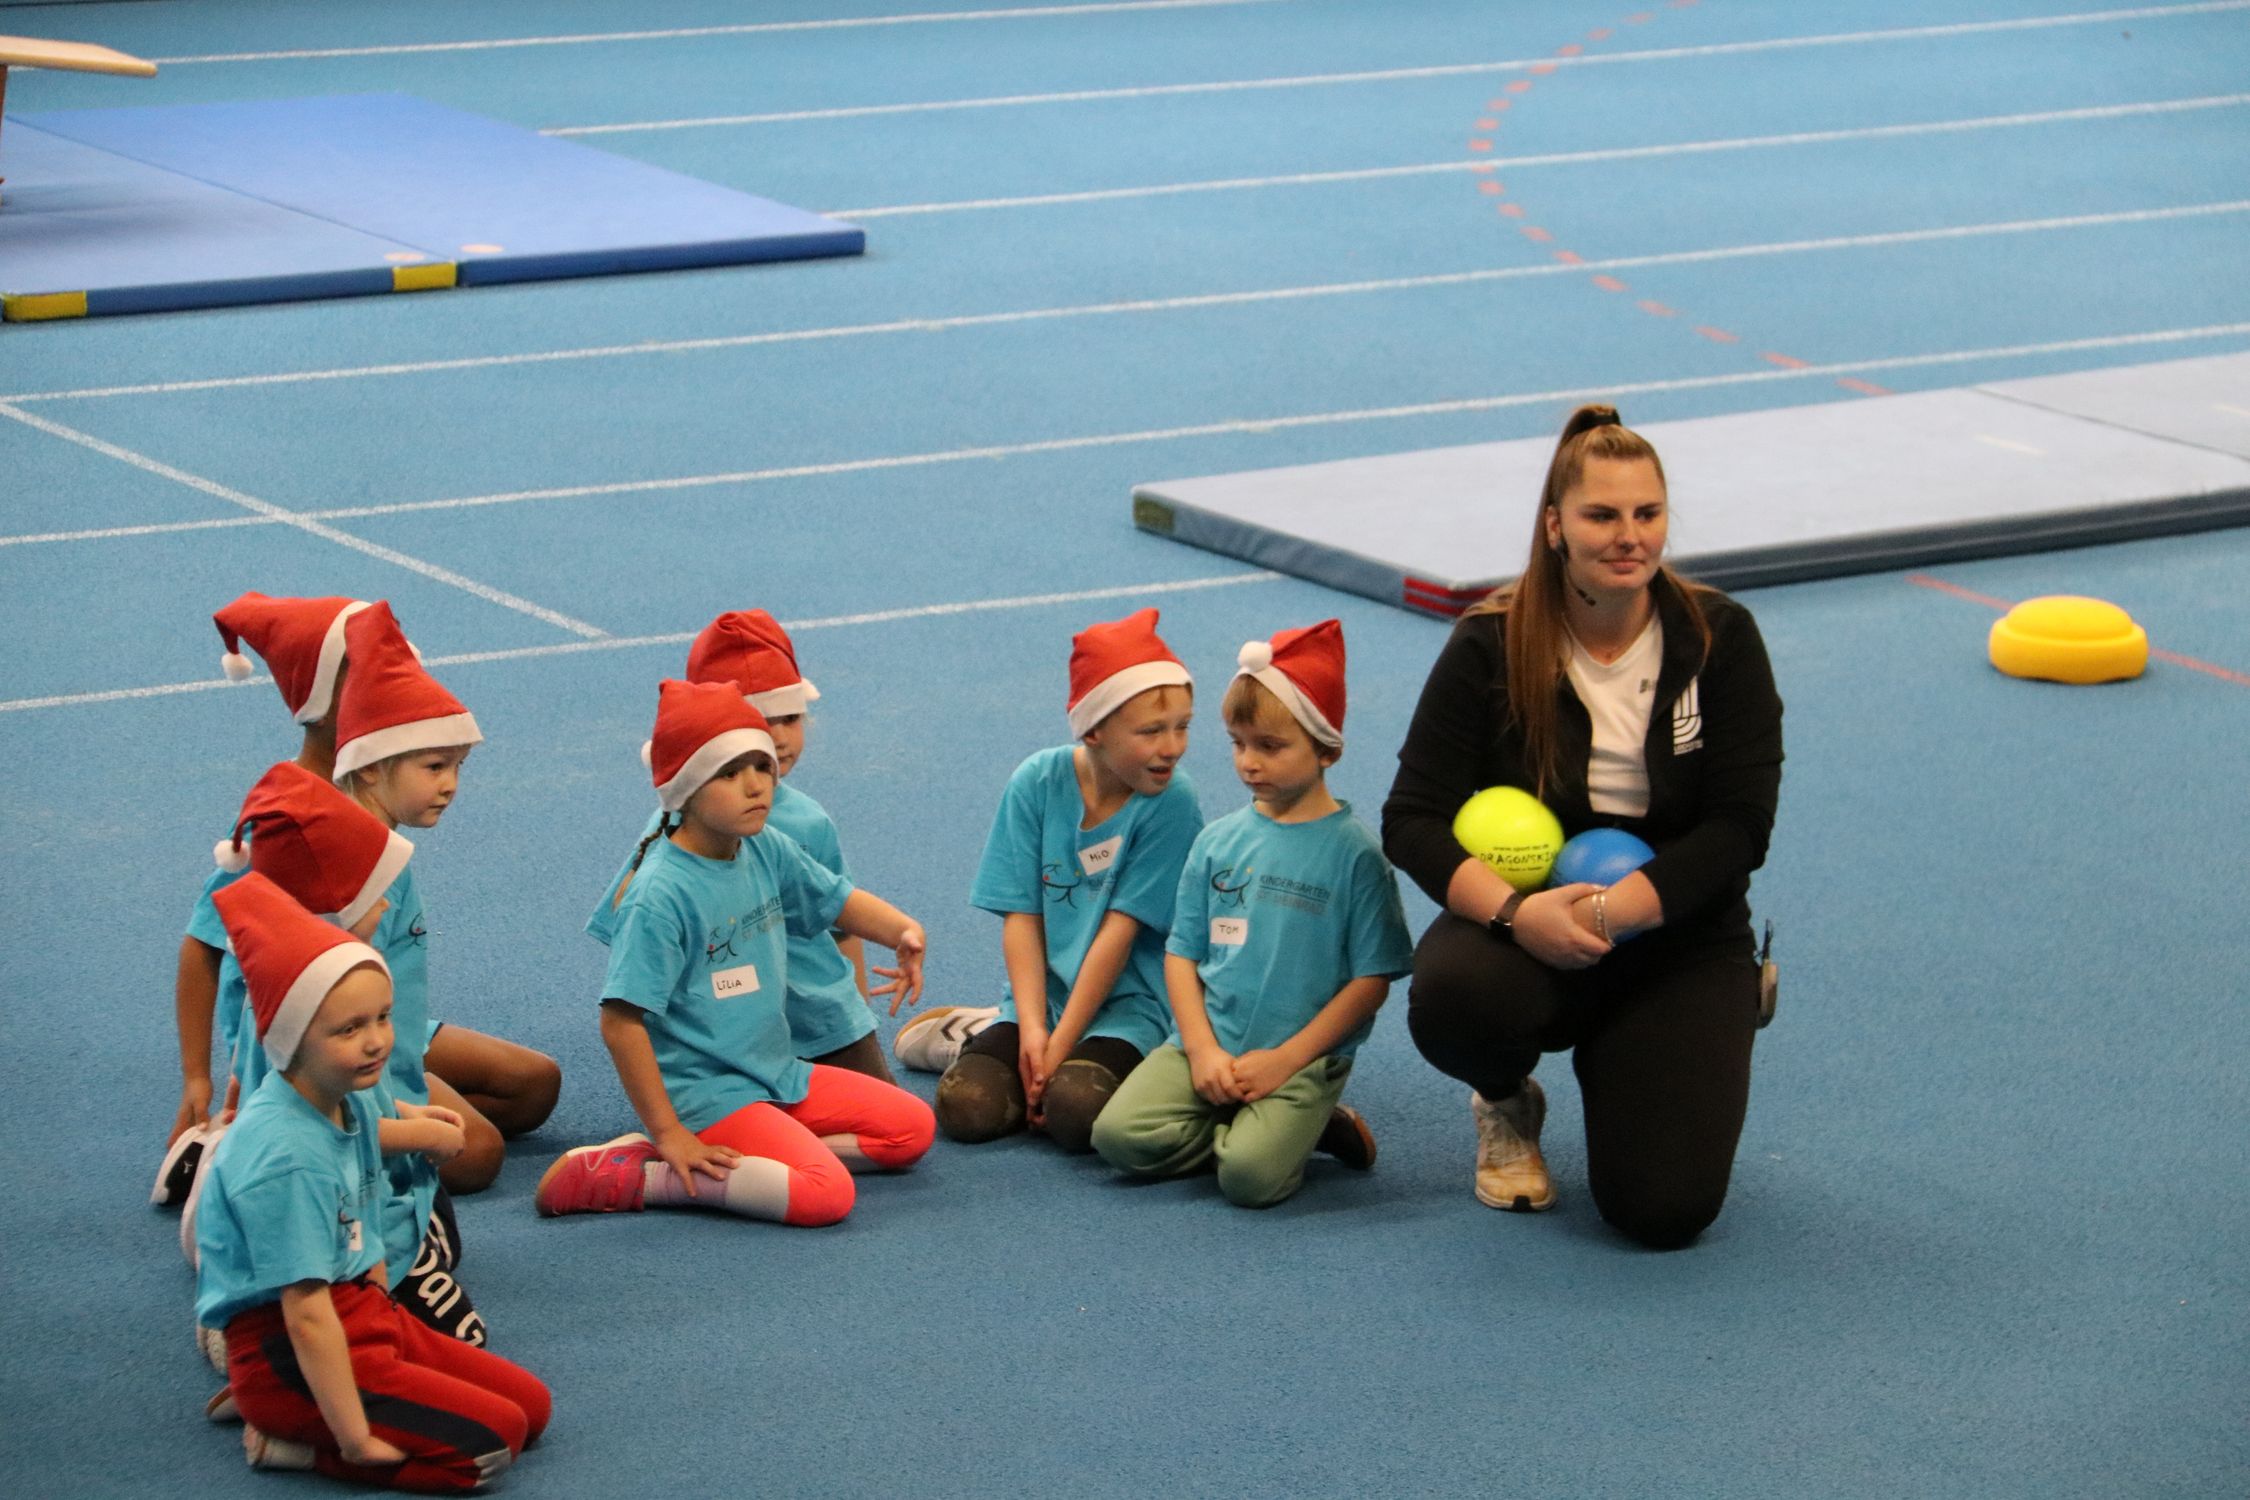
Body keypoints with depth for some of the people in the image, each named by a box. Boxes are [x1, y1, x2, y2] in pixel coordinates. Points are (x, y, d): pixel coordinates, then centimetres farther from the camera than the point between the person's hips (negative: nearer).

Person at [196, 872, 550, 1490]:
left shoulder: (352, 1105, 3)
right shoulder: (285, 1155, -27)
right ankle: (285, 1440, -6)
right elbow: (306, 1313, -27)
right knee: (491, 1438, -16)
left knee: (532, 1404, 8)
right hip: (288, 1353, -10)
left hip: (363, 1310, 10)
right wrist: (357, 1441, -25)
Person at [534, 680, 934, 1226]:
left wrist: (902, 931, -3)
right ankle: (624, 1176, -19)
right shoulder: (661, 896, -22)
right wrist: (668, 1132, -21)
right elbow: (621, 1023, -23)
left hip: (779, 1073, 9)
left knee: (913, 1129, 10)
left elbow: (837, 899, 19)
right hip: (706, 1093, -9)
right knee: (825, 1193, -26)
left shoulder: (768, 852, 1)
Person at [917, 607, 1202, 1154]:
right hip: (1041, 998, 3)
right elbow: (1022, 917, -3)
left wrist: (1059, 1045, -15)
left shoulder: (1170, 802, -12)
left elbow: (1119, 930, -13)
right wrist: (1031, 1029, -15)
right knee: (965, 1107, -21)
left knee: (1076, 1112, -31)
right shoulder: (1037, 783, -3)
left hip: (1125, 1006, -3)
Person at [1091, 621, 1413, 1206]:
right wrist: (1203, 1049, -6)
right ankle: (1245, 1128, 1)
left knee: (1250, 1173, -28)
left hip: (1303, 1060, -4)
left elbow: (1372, 979, -6)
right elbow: (1182, 954, 10)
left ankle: (1313, 1125, 2)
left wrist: (1284, 1060, -12)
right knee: (1119, 1133, -19)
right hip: (1205, 1047, 4)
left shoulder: (1354, 852, -5)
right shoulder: (1218, 843, 9)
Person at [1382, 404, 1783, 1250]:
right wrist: (1516, 910, -29)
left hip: (1680, 938, 0)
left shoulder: (1719, 639, -7)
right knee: (1450, 999, -37)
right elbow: (1412, 822, -10)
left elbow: (1740, 828, -10)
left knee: (1664, 1210, -18)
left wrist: (1613, 909, -25)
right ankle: (1508, 1107, 3)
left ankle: (1616, 1062, 19)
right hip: (1527, 930, 0)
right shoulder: (1491, 648, -8)